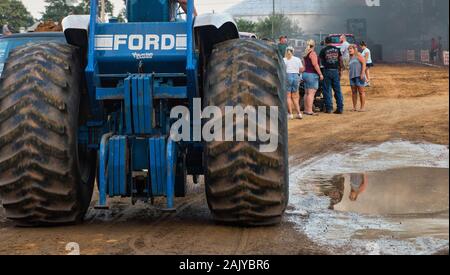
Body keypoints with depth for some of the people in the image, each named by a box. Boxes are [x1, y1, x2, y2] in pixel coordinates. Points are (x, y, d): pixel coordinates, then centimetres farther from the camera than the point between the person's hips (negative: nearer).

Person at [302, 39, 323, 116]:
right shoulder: (313, 53, -12)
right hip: (312, 74, -9)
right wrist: (320, 74, -15)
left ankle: (306, 110, 17)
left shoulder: (305, 54, 15)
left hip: (306, 73, 9)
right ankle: (309, 111, -14)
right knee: (311, 93, -10)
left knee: (307, 93, 13)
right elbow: (315, 64, -18)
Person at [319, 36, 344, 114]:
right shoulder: (337, 49, 7)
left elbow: (321, 61, 4)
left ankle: (329, 108, 1)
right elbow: (341, 60, 7)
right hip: (335, 70, 3)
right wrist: (340, 70, 15)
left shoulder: (323, 50, -2)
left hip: (327, 70, -3)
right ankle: (340, 108, 4)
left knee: (327, 90, 3)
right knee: (338, 90, 6)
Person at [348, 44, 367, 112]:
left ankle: (363, 107, -3)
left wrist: (362, 73, -16)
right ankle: (354, 107, 6)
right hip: (352, 76, 7)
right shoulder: (351, 58, 22)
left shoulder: (358, 55, 1)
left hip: (359, 75, -7)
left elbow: (364, 63, -8)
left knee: (361, 91, -5)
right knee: (354, 92, 4)